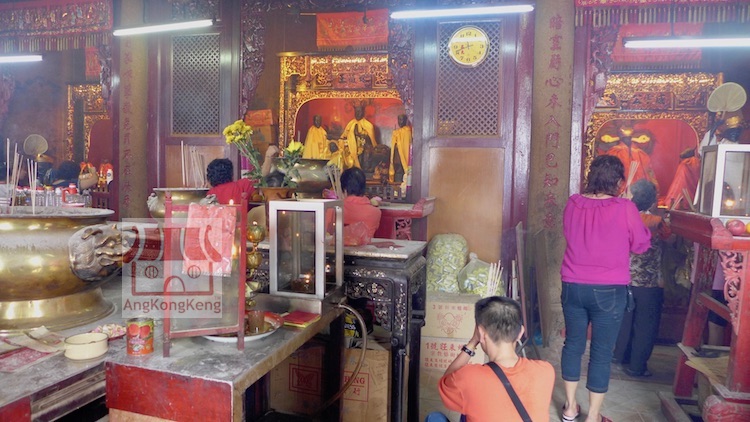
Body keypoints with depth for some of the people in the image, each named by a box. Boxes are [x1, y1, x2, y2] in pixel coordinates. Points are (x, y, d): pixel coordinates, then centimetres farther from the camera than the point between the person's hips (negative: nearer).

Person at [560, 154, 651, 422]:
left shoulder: (573, 204, -2)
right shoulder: (625, 209, -14)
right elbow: (641, 245, 0)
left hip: (573, 286, 4)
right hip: (609, 290, -4)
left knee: (573, 343, 17)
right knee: (601, 352, 8)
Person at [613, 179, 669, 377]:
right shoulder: (655, 221, -17)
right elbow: (668, 236, 1)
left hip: (627, 280, 5)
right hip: (649, 284, -5)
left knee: (626, 319, 20)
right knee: (646, 326, 7)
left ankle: (620, 355, 33)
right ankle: (636, 367, 13)